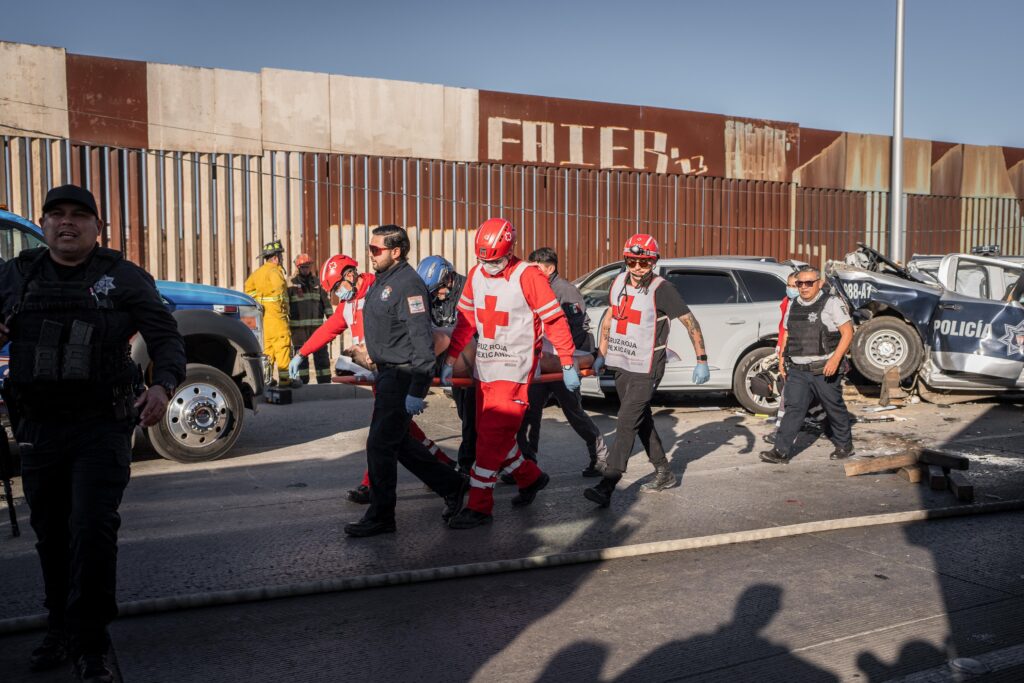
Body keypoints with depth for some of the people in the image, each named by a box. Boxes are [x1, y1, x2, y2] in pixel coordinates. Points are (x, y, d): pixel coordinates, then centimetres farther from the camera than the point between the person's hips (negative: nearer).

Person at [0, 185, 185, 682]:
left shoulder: (123, 278, 2)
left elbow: (165, 336, -2)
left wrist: (163, 384, -21)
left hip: (103, 423, -3)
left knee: (93, 529, -9)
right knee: (51, 533, 13)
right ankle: (60, 631, 31)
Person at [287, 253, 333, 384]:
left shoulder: (318, 282, 12)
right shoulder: (292, 284, 4)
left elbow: (326, 301, 14)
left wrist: (331, 318, 8)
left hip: (317, 324, 2)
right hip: (298, 327, -2)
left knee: (321, 353, 3)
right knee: (301, 354, 5)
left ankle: (324, 381, 8)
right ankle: (301, 381, 12)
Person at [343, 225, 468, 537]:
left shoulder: (407, 283, -18)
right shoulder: (381, 280, 14)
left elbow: (421, 339, -23)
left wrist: (417, 391, -25)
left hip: (403, 375, -10)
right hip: (388, 372, 10)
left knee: (380, 444, -4)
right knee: (399, 442, 16)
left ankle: (380, 517, 9)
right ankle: (452, 485, 29)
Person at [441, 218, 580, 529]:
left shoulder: (527, 276, -12)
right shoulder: (475, 275, 7)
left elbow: (555, 320, -9)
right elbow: (466, 320, 13)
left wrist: (568, 364, -8)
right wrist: (450, 359, 9)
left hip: (513, 371, -7)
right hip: (484, 370, 7)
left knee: (492, 438, -8)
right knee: (489, 435, 13)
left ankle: (479, 506, 1)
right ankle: (531, 477, 35)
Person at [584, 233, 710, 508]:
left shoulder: (661, 289, -14)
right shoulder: (619, 282, 5)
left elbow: (690, 321, -11)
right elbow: (609, 318, 17)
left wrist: (702, 360, -14)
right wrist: (601, 355, 16)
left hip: (646, 370, -7)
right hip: (621, 365, 7)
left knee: (626, 424, -12)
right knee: (642, 421, 16)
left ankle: (606, 487, -13)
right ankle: (664, 473, 32)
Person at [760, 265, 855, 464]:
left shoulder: (831, 303, -5)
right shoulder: (793, 305, 13)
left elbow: (847, 332, -10)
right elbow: (788, 335, 23)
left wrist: (835, 358, -20)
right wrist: (783, 359, 15)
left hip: (824, 370, -5)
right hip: (797, 371, 5)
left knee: (835, 409, 8)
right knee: (793, 409, -2)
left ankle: (844, 446, 28)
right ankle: (781, 451, -5)